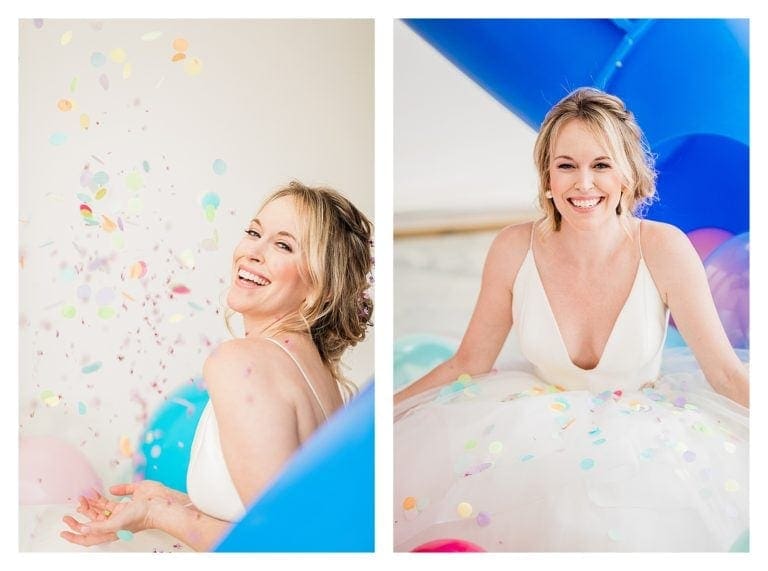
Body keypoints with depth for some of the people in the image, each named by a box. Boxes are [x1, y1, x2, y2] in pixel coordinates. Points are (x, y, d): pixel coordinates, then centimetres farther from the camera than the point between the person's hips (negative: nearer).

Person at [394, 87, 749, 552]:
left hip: (640, 431, -1)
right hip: (536, 424, 1)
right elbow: (467, 365, -2)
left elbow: (727, 374, -10)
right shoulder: (515, 250, -11)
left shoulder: (664, 249, -15)